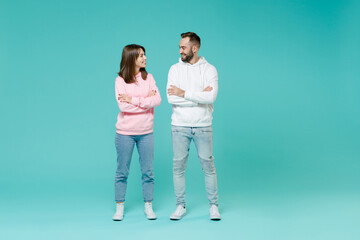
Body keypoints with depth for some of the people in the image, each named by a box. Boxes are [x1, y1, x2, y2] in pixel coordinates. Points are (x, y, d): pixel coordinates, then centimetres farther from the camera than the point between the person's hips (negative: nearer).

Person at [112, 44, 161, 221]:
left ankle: (148, 207, 21)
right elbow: (123, 106, -17)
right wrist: (146, 100, -13)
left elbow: (157, 100, -11)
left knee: (148, 171, 8)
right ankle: (119, 208, 20)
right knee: (122, 172, 8)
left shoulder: (148, 78, 3)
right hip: (125, 133, -2)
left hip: (146, 133, 2)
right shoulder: (120, 80, -6)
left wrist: (133, 99, -16)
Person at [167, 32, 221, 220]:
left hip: (202, 126, -1)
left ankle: (213, 205, 17)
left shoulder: (209, 69, -1)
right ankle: (181, 206, 18)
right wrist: (199, 95, -12)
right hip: (179, 126, 1)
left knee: (208, 165, 4)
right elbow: (171, 98, -10)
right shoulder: (175, 69, 2)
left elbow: (211, 97, -16)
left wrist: (184, 93, -15)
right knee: (178, 166, 5)